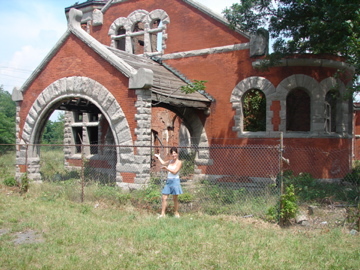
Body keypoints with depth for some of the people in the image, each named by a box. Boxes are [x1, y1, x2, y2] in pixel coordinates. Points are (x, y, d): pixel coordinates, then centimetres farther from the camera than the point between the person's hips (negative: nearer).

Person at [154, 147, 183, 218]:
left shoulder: (179, 162, -4)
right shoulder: (170, 161, 14)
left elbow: (175, 172, -13)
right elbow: (163, 163, 34)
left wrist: (166, 168, -13)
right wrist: (158, 156, 46)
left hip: (175, 181, -6)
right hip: (168, 181, 6)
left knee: (175, 198, 2)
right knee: (164, 197, -1)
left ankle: (176, 213, 17)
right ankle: (162, 214, 3)